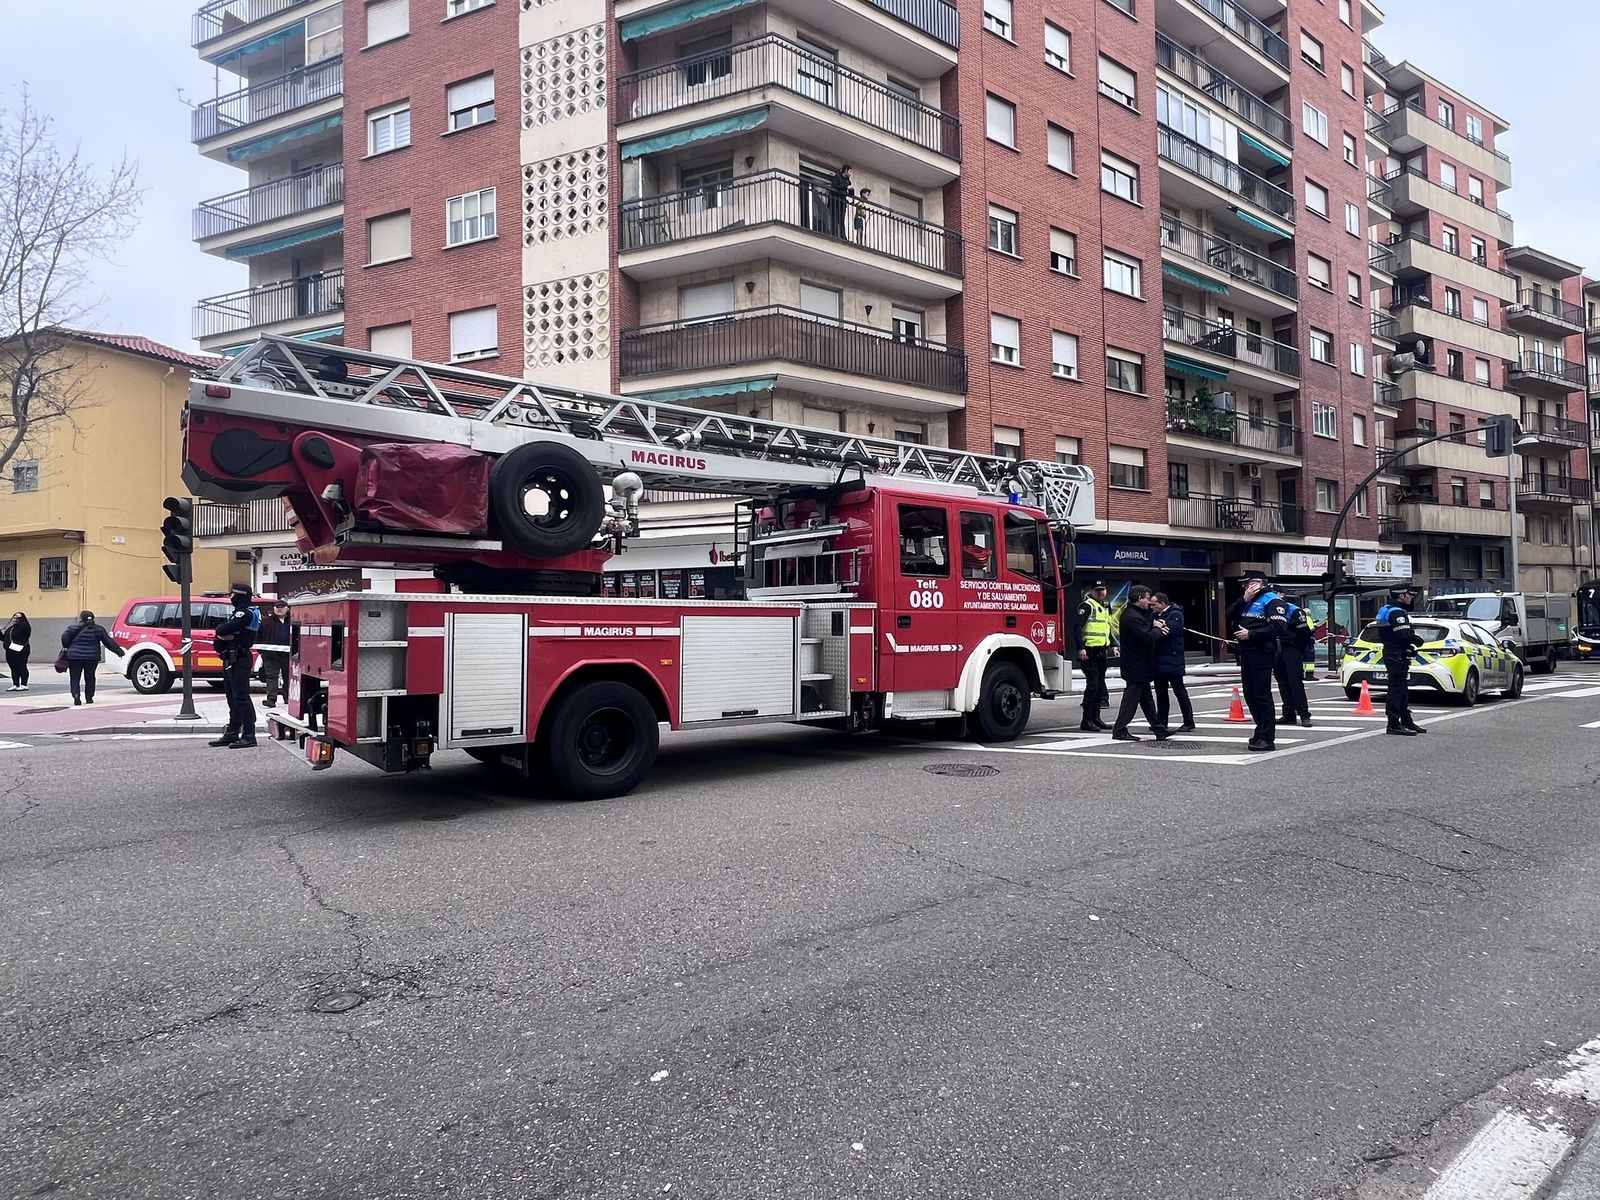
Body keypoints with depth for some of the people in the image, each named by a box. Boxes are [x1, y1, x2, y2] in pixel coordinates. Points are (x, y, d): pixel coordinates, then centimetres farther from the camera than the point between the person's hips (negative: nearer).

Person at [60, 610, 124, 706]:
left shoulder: (73, 628, -1)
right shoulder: (99, 629, 4)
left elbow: (65, 639, -3)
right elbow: (108, 642, 5)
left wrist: (66, 648, 16)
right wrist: (119, 651, 11)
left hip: (74, 657, -1)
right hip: (92, 658, 2)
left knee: (75, 678, 3)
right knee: (90, 678, 13)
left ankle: (76, 695, -18)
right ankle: (89, 698, 14)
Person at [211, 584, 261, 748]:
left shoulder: (247, 613, -12)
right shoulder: (239, 612, 21)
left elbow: (222, 630, -20)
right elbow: (220, 631, 13)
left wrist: (221, 631, 1)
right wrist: (223, 635, -8)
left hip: (239, 660, -10)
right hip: (231, 660, 10)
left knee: (241, 697, -12)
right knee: (233, 698, 14)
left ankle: (249, 736, -13)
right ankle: (232, 734, 22)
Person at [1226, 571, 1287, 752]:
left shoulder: (1271, 599, -6)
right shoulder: (1248, 600, 20)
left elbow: (1278, 628, -18)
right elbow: (1230, 616, 9)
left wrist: (1251, 634, -16)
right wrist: (1244, 599, -3)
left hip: (1262, 653, -9)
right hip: (1246, 653, 9)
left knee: (1262, 695, -8)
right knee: (1250, 695, 13)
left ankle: (1267, 738, -5)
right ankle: (1261, 732, 24)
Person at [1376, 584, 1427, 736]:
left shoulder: (1387, 610, 18)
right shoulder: (1396, 612, -16)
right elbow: (1404, 635, -25)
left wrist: (1413, 640, 10)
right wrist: (1419, 640, -8)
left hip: (1392, 654, 11)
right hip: (1397, 655, -11)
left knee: (1402, 689, 17)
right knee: (1396, 689, -9)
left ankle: (1407, 721, 26)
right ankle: (1394, 725, -9)